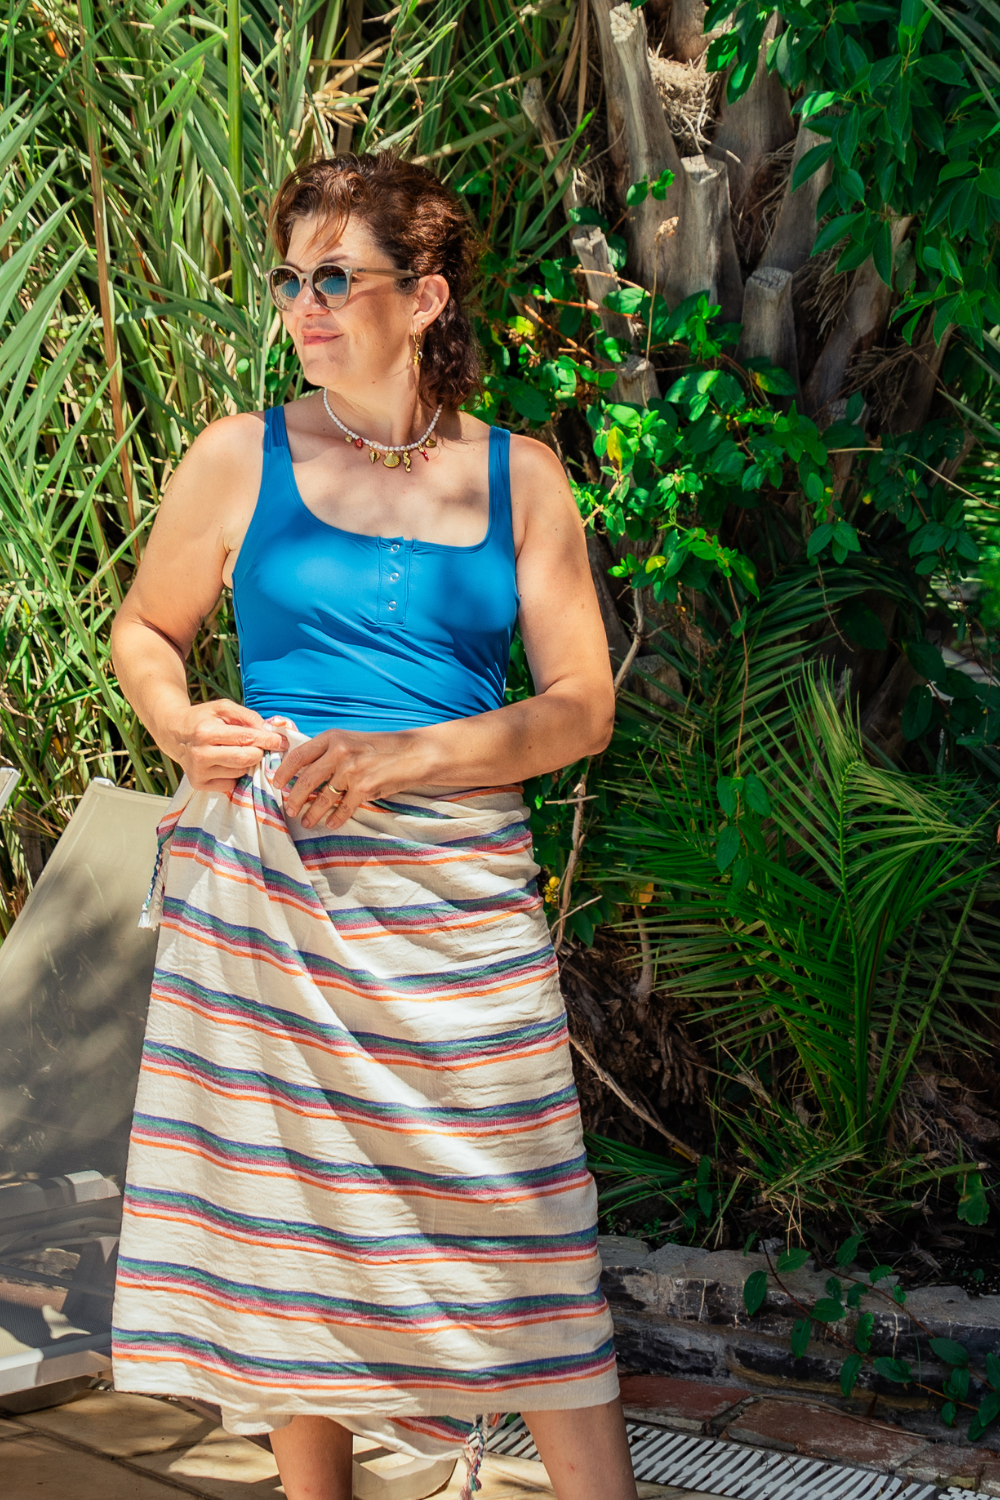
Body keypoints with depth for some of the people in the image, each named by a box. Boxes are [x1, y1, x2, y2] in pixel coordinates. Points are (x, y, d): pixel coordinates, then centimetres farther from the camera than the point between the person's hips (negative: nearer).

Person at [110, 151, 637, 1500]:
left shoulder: (519, 475, 5)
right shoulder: (243, 457, 4)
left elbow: (582, 707, 1)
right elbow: (146, 632, 16)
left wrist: (402, 756, -13)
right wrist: (180, 727, -7)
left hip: (459, 885, 0)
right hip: (264, 876, 0)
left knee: (520, 1215, -1)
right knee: (284, 1209, 5)